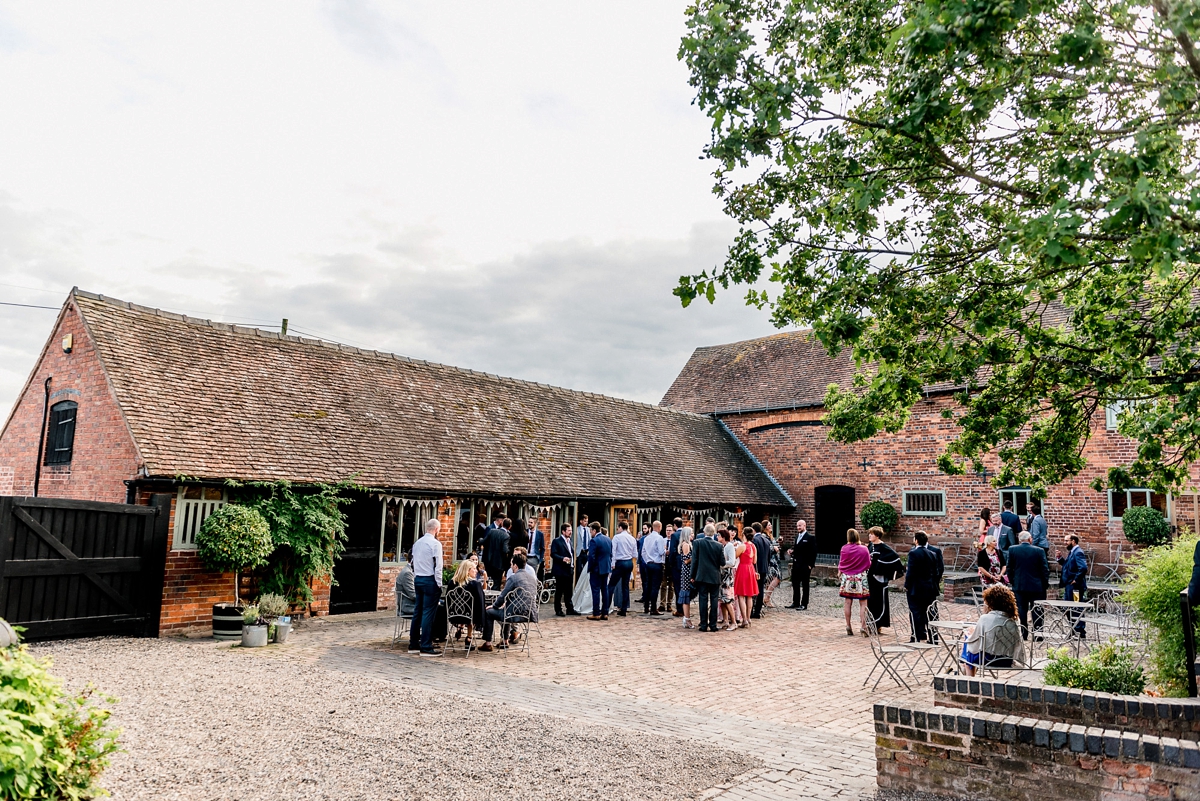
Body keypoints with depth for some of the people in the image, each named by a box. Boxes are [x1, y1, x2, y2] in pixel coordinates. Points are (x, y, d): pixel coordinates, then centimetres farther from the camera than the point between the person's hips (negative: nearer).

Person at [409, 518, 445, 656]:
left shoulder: (417, 543, 10)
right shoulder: (435, 543, -12)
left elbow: (414, 562, 15)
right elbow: (437, 566, -15)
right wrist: (439, 584, -10)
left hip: (418, 579, 8)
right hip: (430, 580, -7)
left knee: (417, 611, 12)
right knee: (428, 612, -5)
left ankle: (413, 644, 18)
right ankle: (426, 647, -5)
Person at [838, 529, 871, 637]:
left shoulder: (844, 549, -7)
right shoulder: (864, 549, -7)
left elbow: (841, 564, 1)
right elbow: (868, 565, 1)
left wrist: (839, 575, 17)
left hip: (847, 577, 1)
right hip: (861, 578, -1)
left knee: (848, 602, 7)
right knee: (863, 603, 2)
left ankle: (848, 627, 10)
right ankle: (863, 626, -6)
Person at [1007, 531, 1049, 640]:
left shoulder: (1012, 550, -4)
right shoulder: (1039, 551, -8)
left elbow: (1009, 568, 1)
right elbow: (1045, 569, -4)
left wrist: (1012, 581, 13)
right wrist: (1045, 584, 8)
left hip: (1019, 586, 1)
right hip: (1036, 586, -1)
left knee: (1022, 610, 7)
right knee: (1037, 610, 6)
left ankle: (1024, 634, 9)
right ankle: (1037, 634, 4)